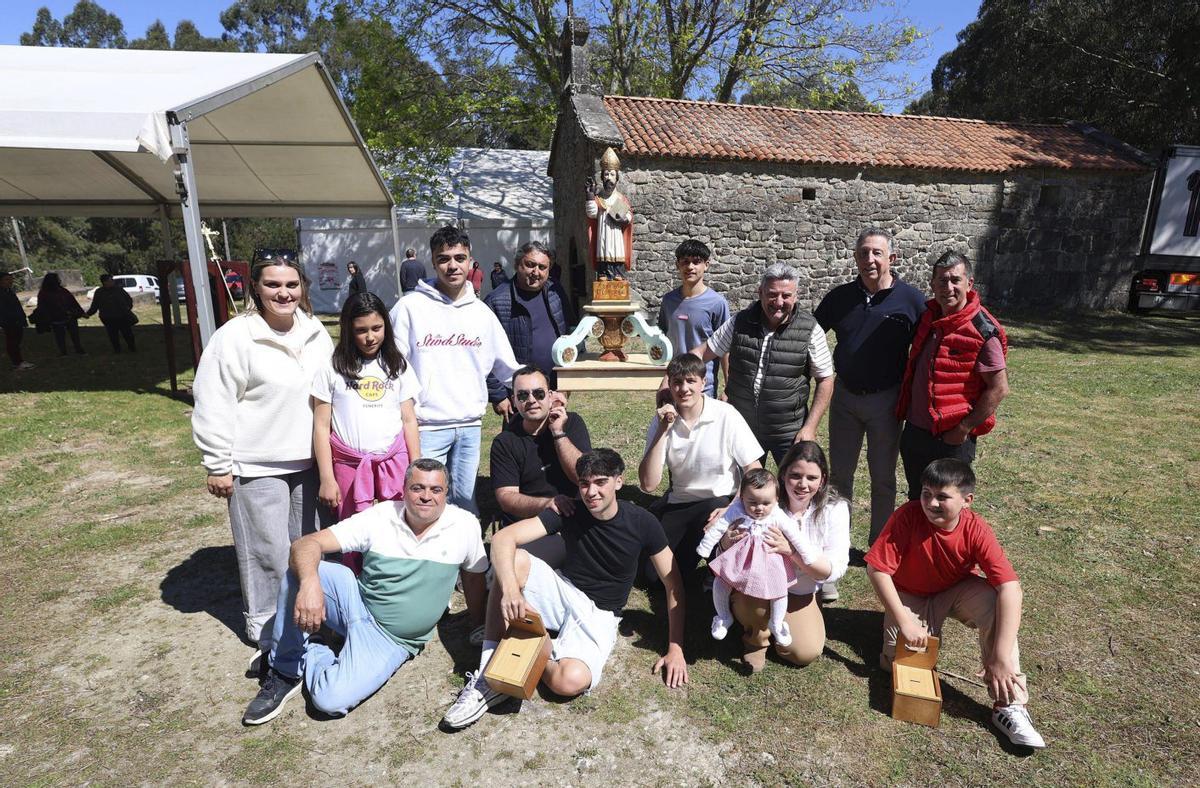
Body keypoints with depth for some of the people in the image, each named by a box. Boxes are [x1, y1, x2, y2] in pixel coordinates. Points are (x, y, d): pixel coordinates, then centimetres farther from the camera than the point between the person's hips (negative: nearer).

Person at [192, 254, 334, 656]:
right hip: (257, 466, -5)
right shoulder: (234, 336, -12)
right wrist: (218, 466, -8)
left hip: (309, 460, 5)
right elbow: (213, 405, -10)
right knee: (267, 549, 4)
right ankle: (263, 622, 26)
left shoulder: (316, 332, 4)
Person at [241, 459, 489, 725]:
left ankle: (309, 653, 8)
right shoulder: (379, 517, -13)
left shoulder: (465, 526, -13)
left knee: (331, 698, -26)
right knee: (301, 569, -25)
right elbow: (307, 544, -18)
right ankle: (284, 670, -5)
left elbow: (474, 574, 4)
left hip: (392, 639, -1)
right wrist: (310, 583, -39)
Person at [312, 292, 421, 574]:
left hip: (395, 460, 1)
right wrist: (326, 479, -3)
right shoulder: (332, 368, -1)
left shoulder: (397, 365, 6)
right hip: (349, 464, -1)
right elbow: (321, 426, 0)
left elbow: (409, 420, 7)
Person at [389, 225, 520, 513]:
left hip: (471, 425, 4)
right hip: (426, 425, -3)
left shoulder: (482, 312, 8)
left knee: (466, 498, 14)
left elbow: (508, 368, 14)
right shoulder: (410, 306, -4)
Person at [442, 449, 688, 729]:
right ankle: (488, 672, -20)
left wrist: (675, 648, -8)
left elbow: (673, 584, -4)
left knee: (570, 680, -34)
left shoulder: (642, 523, -12)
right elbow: (503, 538, -21)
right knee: (512, 560, -28)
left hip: (599, 614, -2)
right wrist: (510, 589, -40)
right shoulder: (569, 511, -11)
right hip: (563, 592, 2)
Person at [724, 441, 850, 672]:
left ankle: (768, 620, 18)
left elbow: (835, 571, -21)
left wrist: (791, 550, -38)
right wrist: (727, 542, -40)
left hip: (799, 595, 2)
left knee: (806, 652, -15)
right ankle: (756, 637, 4)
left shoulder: (834, 510, -15)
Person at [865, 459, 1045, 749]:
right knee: (899, 660, -17)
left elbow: (1010, 587, -32)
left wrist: (1001, 657, -39)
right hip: (910, 596, 0)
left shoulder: (976, 529, -25)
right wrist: (905, 622, -30)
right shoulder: (908, 516, -28)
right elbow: (877, 569, -26)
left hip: (955, 591, 1)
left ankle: (1009, 705, -21)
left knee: (995, 602, -30)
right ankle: (929, 625, 17)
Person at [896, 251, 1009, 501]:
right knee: (916, 501, 21)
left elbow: (998, 389, -16)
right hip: (914, 430, 6)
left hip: (951, 438, -6)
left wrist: (964, 429, -16)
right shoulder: (927, 316, 3)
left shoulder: (982, 330, -17)